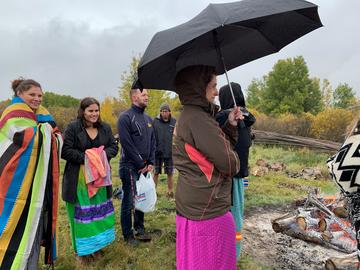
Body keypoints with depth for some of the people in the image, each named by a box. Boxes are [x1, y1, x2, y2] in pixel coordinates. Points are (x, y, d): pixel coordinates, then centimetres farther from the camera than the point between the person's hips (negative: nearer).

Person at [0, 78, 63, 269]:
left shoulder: (41, 114, 14)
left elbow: (58, 139, 12)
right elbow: (26, 137, -25)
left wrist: (52, 134, -9)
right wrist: (44, 130, -10)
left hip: (38, 181, 8)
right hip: (19, 182, -8)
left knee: (36, 221, 15)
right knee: (19, 226, -2)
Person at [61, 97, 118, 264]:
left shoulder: (105, 128, 6)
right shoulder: (73, 128, -8)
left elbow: (114, 147, 6)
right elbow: (65, 151, -12)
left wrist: (104, 154, -14)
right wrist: (86, 157, -20)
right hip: (79, 178, -4)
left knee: (99, 211, 12)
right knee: (82, 214, 5)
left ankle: (96, 245, 30)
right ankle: (81, 250, 22)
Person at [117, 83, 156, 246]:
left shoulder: (148, 119, 14)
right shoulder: (125, 117, -10)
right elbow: (127, 144, -16)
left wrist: (151, 162, 2)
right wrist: (141, 164, -13)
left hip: (145, 168, 7)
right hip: (130, 167, -7)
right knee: (129, 202, 1)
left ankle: (140, 229, 31)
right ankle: (128, 235, 17)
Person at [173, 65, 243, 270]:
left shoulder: (189, 116, 10)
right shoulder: (197, 119, -22)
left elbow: (216, 144, 15)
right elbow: (230, 164, -21)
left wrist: (230, 126, 3)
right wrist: (235, 160, 1)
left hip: (192, 206, 10)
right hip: (207, 211, -10)